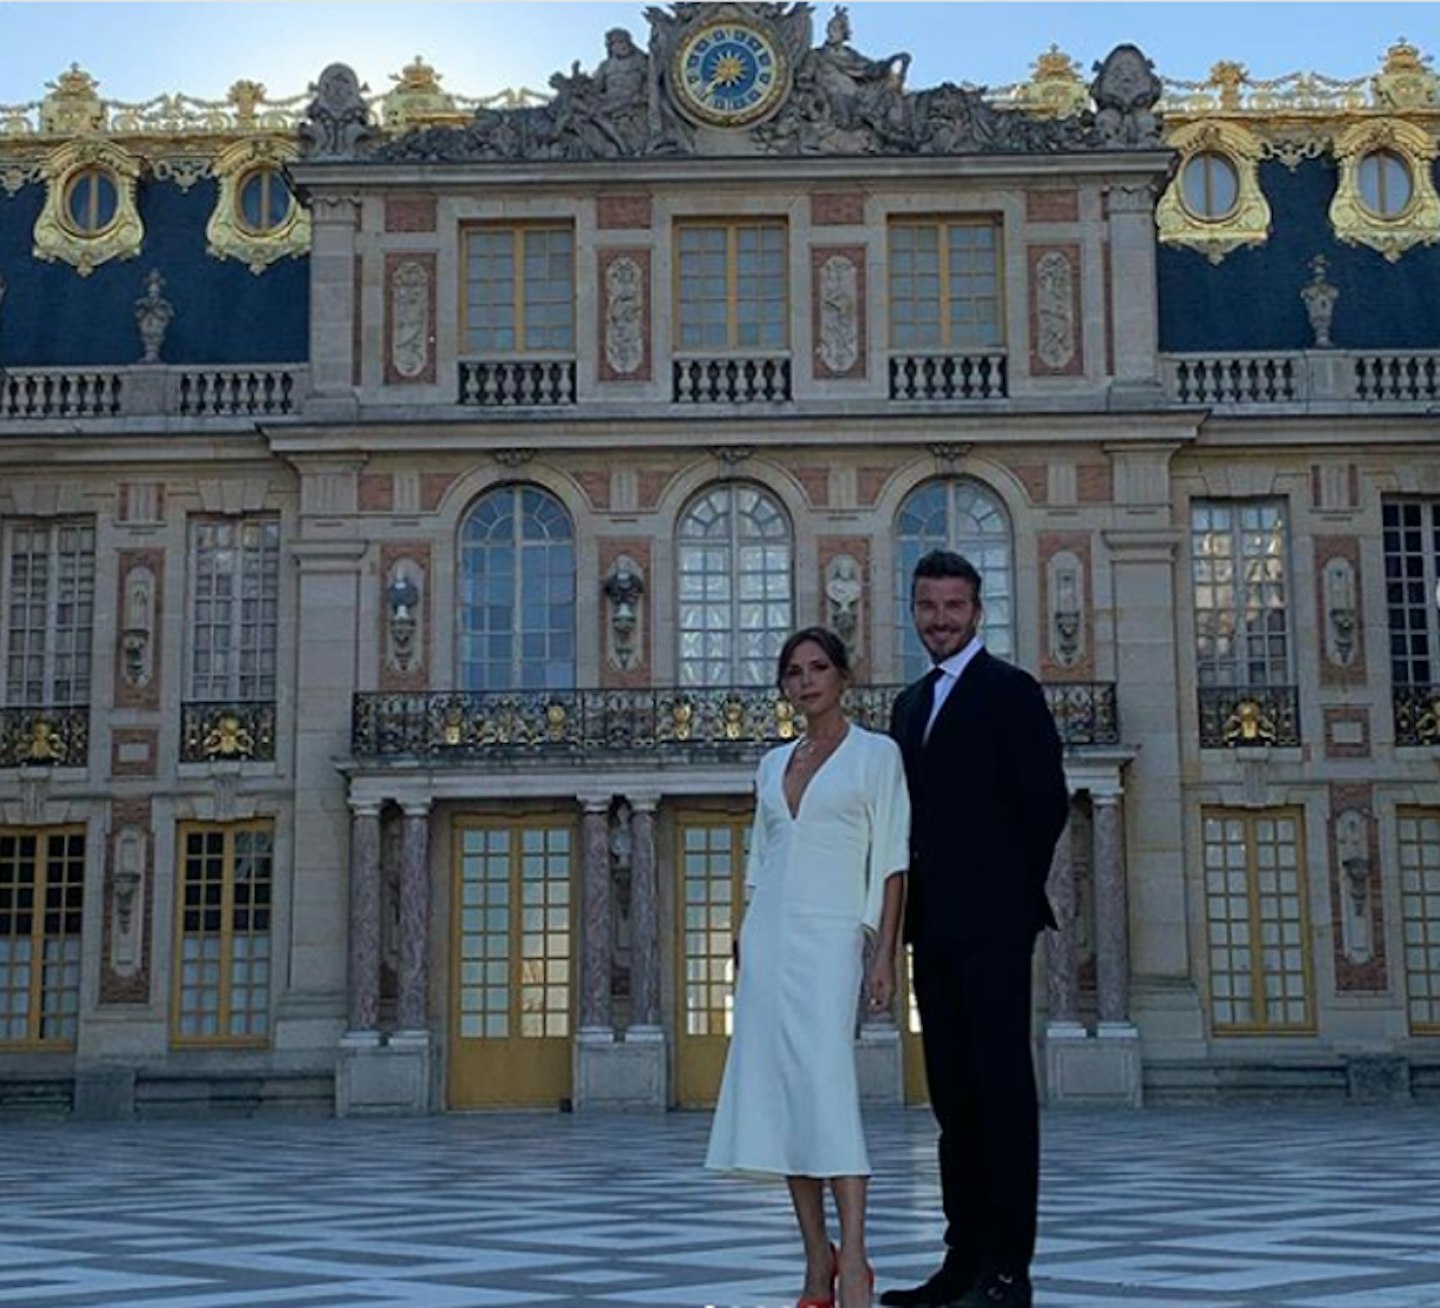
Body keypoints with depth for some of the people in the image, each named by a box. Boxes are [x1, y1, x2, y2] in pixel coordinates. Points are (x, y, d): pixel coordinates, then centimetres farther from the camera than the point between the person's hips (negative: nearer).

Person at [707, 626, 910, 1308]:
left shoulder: (876, 753, 3)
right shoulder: (773, 764, 17)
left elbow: (891, 862, -3)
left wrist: (884, 955, -11)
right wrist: (741, 953, 13)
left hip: (829, 938, -5)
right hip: (767, 938, 5)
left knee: (826, 1085, -18)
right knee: (777, 1096, 1)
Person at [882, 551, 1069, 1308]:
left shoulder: (1010, 691, -3)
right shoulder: (911, 703, 18)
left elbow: (1045, 800, -7)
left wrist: (1013, 894, -3)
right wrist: (914, 905, 8)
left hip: (991, 924, -7)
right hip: (933, 926, 7)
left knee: (1003, 1089, -5)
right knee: (952, 1095, 8)